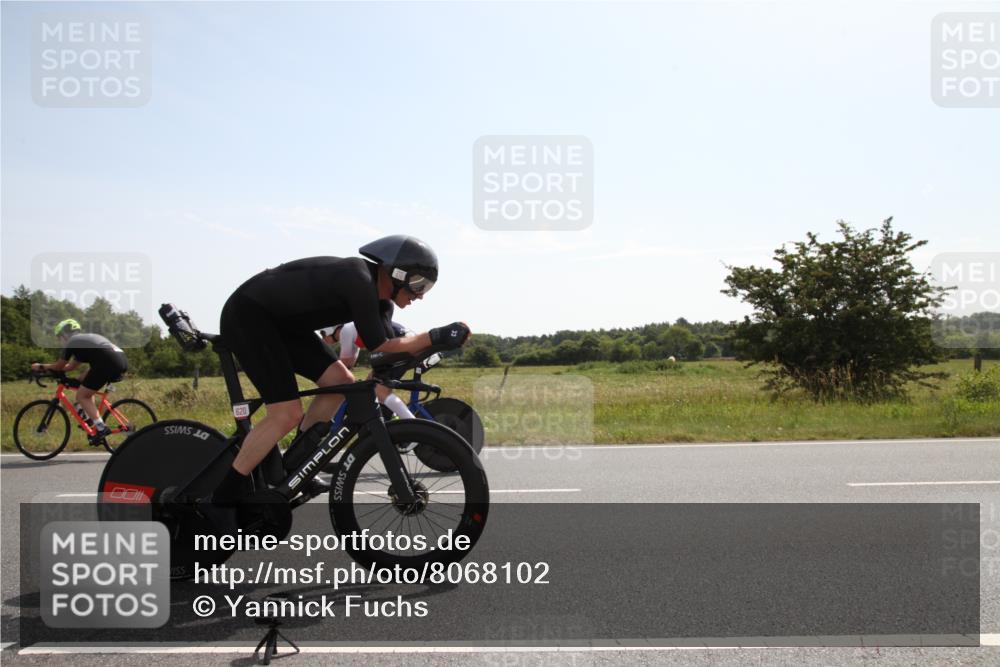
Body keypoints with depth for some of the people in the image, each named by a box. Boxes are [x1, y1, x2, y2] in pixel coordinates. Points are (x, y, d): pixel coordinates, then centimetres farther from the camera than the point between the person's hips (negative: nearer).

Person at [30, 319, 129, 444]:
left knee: (81, 396, 7)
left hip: (108, 363, -9)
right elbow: (72, 366, 40)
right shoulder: (84, 340, 34)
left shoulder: (71, 343, 10)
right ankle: (90, 418, 30)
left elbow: (59, 366, 20)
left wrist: (41, 366, 35)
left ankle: (101, 428, -3)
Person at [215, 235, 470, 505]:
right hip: (247, 315, -10)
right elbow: (379, 346, -22)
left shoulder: (379, 297, 3)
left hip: (280, 321, 10)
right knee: (288, 414, -16)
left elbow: (388, 352, 4)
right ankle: (227, 494, -2)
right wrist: (435, 337, -19)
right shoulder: (359, 281, -25)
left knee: (342, 382, 2)